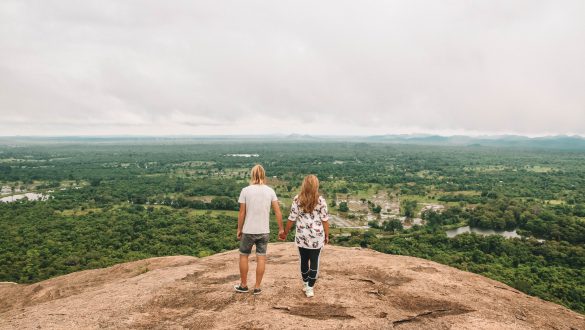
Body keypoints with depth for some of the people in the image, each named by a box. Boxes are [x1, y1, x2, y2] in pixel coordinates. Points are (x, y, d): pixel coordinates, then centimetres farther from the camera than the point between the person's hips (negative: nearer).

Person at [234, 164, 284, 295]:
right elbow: (278, 211, -3)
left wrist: (239, 229, 5)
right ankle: (257, 287, 19)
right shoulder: (270, 191, -3)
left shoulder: (245, 190, -9)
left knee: (243, 256, 17)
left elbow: (242, 213, -6)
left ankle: (243, 285, 27)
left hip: (248, 231, -2)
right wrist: (281, 228, 7)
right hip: (264, 231, 2)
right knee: (261, 258, 11)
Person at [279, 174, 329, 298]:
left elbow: (292, 219, -3)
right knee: (314, 261, 7)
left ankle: (306, 285, 30)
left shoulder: (297, 199, -4)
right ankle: (310, 288, 9)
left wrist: (285, 233, 9)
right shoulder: (321, 200, -6)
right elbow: (325, 220, -4)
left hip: (302, 236, 2)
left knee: (304, 260, 16)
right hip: (316, 236, -1)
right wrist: (327, 235, 7)